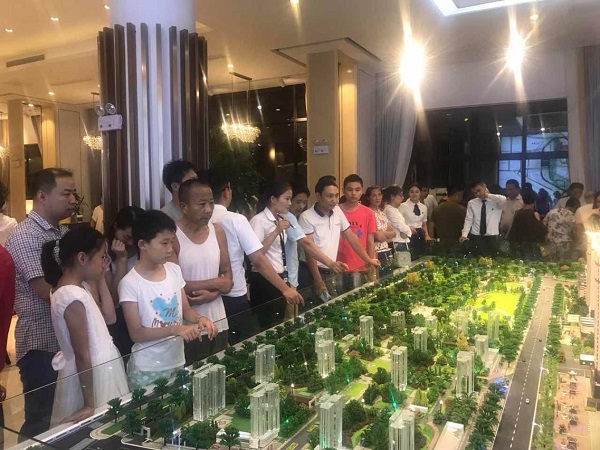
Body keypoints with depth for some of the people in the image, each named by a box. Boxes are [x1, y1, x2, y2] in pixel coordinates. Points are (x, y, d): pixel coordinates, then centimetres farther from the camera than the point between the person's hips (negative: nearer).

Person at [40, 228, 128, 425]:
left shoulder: (80, 287, 2)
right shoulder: (73, 297, -26)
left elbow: (109, 318, 5)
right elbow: (82, 355, -22)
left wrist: (100, 279, 2)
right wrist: (90, 404, -16)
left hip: (100, 368, 9)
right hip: (91, 374, -9)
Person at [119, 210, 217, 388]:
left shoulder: (174, 270, -1)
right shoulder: (130, 283, -16)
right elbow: (136, 333, -17)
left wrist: (200, 318, -15)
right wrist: (175, 329, -28)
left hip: (177, 362, 5)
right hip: (147, 370, -5)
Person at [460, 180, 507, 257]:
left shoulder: (496, 201, -1)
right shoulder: (471, 203, 7)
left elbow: (503, 199, -25)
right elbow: (468, 220, 1)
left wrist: (488, 195, -14)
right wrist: (464, 235, -12)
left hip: (492, 238, -2)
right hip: (475, 237, 2)